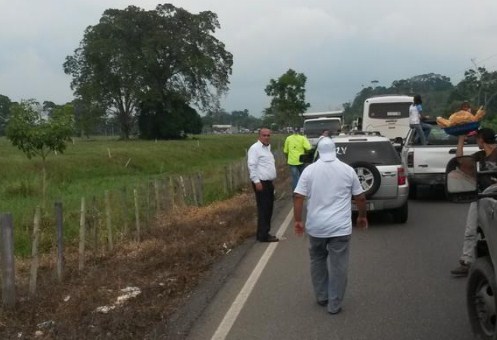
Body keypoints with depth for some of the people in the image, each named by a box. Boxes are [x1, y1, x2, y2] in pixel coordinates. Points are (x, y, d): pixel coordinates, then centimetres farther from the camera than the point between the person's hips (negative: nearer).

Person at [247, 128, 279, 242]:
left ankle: (264, 233, 22)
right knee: (263, 210, -7)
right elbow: (252, 166, -20)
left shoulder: (267, 148, 17)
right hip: (261, 183, -10)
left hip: (268, 183, 10)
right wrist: (256, 181, -23)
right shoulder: (255, 148, -13)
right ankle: (263, 235, -3)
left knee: (268, 209, 13)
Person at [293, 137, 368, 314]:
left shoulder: (310, 170, -2)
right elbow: (360, 197, 5)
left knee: (317, 261, 20)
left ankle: (321, 297, 28)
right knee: (338, 266, 5)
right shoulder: (348, 170, 0)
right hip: (340, 227, -1)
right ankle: (334, 304, 10)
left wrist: (298, 220, 0)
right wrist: (362, 216, 19)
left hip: (316, 226, 1)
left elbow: (298, 197, -6)